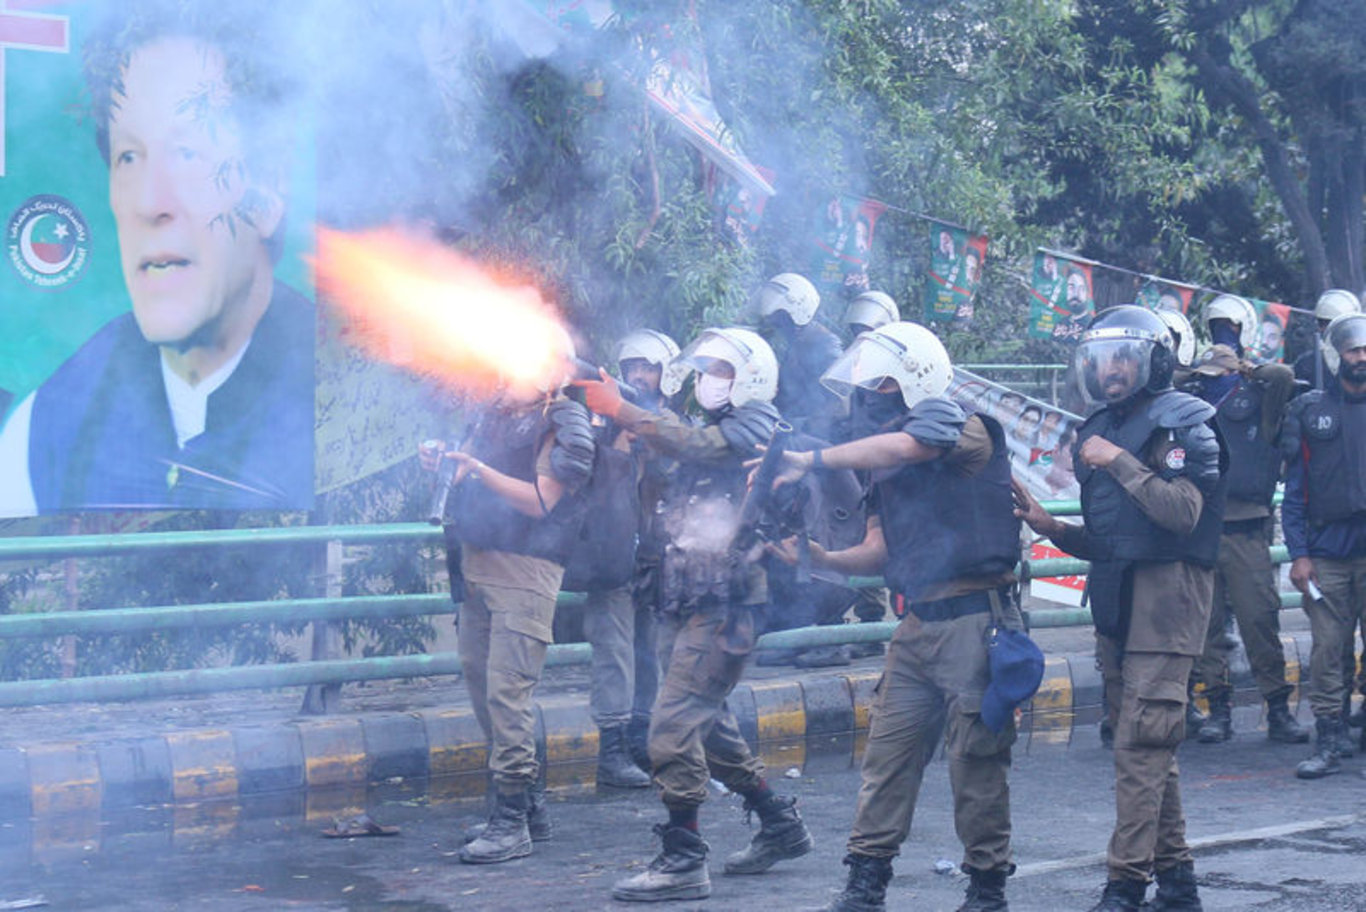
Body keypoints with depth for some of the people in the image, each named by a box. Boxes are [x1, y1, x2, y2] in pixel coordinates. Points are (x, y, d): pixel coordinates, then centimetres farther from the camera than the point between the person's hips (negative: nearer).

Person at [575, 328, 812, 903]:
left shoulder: (755, 428, -7)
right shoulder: (712, 431, 21)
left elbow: (691, 445, -21)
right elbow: (662, 451, 11)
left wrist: (618, 408, -16)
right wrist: (609, 411, -2)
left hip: (725, 603, -9)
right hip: (684, 604, 9)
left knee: (674, 726, -13)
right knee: (708, 725, 16)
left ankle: (682, 863, -9)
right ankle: (781, 826, 30)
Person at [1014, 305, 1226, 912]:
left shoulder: (1181, 423, -5)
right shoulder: (1100, 431, 18)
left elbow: (1184, 511, -18)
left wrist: (1119, 462, -16)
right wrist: (1050, 527, 5)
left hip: (1168, 591, -8)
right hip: (1117, 598, 8)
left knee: (1142, 741, -12)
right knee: (1152, 743, 11)